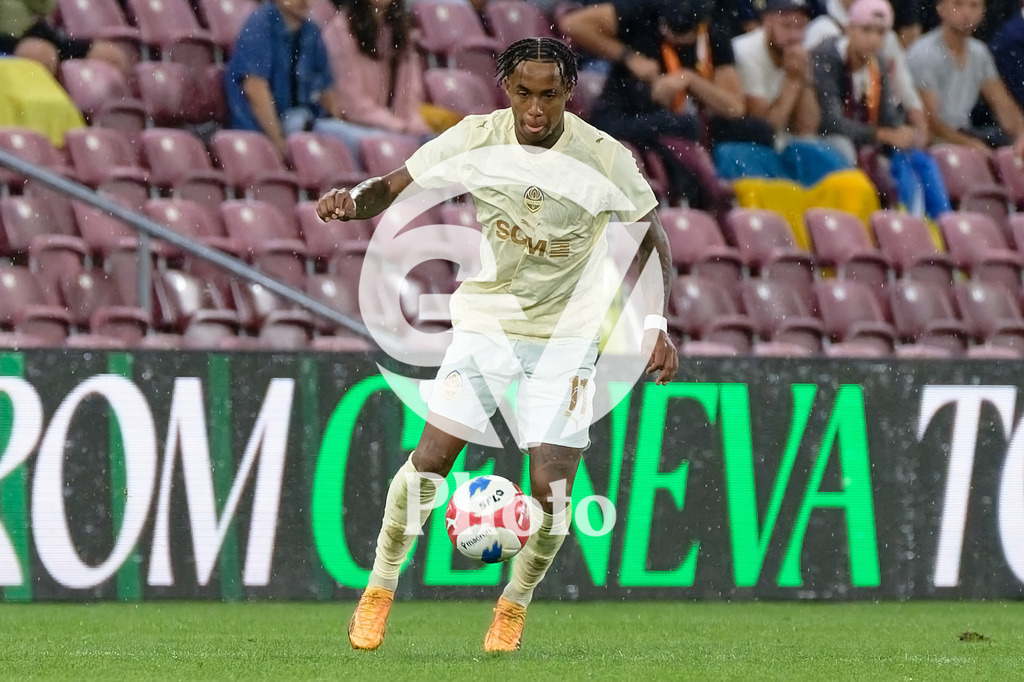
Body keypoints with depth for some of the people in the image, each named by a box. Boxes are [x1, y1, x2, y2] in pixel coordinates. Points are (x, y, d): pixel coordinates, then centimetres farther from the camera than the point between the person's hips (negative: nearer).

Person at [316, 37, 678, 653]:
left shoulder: (603, 158, -15)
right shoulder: (476, 139, -12)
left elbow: (650, 234, -3)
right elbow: (398, 185, -4)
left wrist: (658, 328, -10)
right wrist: (352, 202, -26)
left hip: (566, 332, -1)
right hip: (486, 319, 1)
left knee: (552, 490, -9)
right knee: (432, 458, -9)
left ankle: (516, 602, 19)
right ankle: (381, 587, 12)